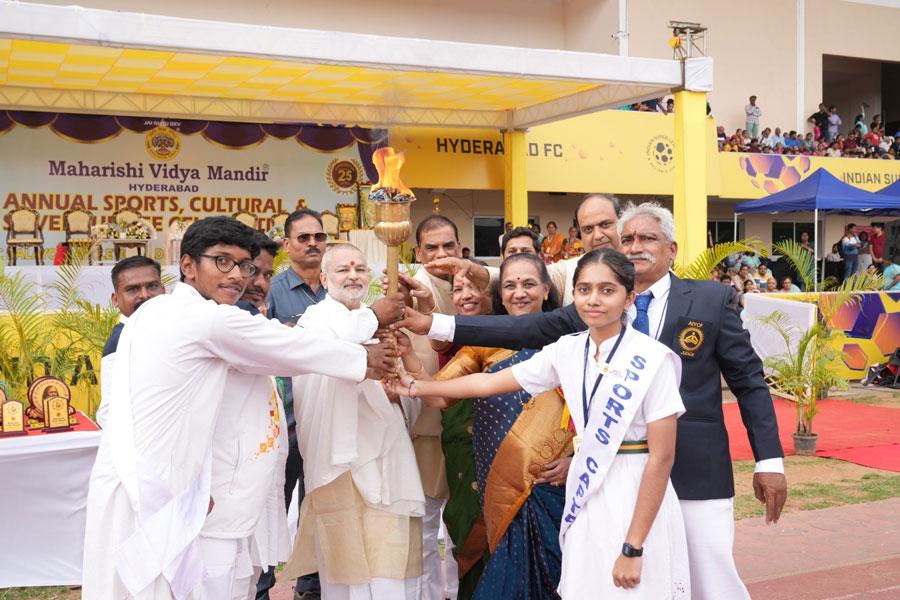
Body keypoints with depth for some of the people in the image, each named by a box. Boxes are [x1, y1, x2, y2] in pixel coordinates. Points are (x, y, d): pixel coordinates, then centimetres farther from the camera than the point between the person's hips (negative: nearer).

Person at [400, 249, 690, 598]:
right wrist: (415, 386, 7)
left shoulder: (652, 359, -14)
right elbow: (488, 383, 8)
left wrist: (633, 548, -17)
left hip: (638, 500, -5)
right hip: (586, 496, 5)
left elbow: (662, 456, -15)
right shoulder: (567, 351, 2)